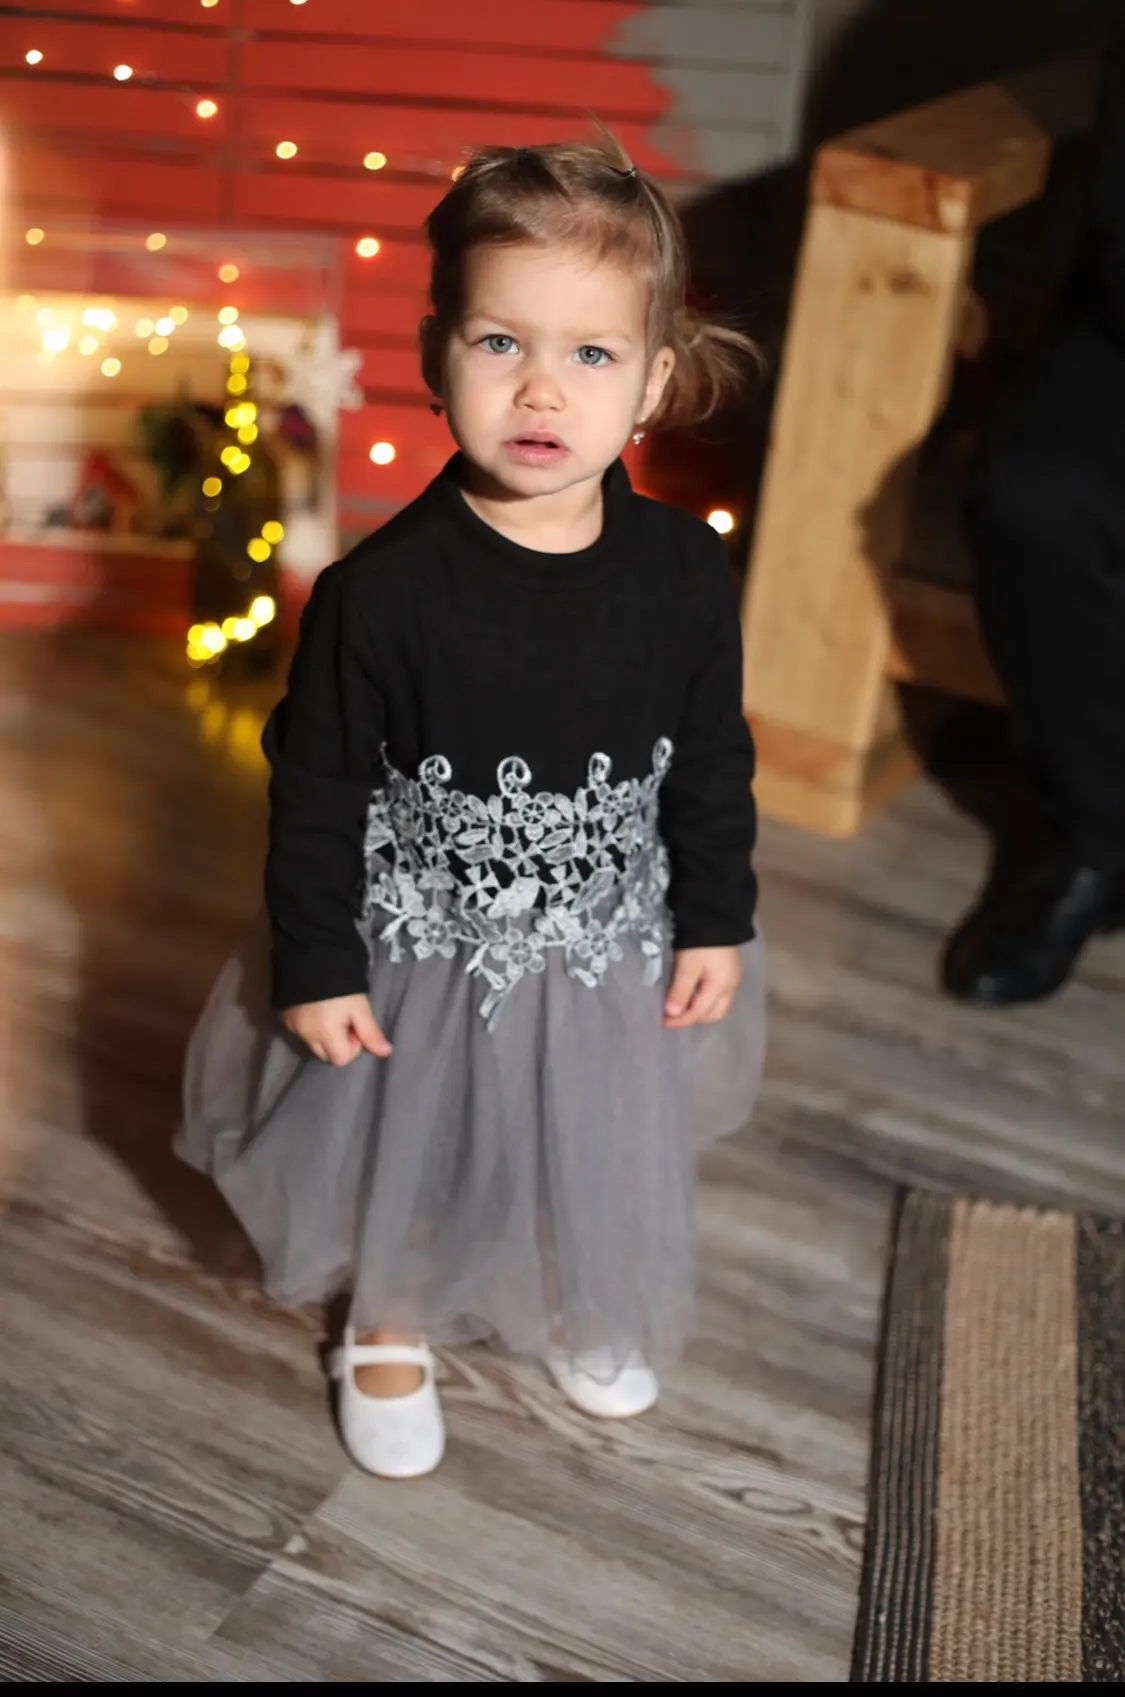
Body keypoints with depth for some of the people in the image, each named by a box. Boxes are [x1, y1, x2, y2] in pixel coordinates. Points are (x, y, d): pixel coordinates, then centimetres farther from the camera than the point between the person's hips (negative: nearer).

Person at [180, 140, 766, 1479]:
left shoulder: (685, 572, -16)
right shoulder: (384, 590, -25)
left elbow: (713, 764, -2)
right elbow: (316, 790, -14)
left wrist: (715, 922, 3)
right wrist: (316, 967, -10)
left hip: (613, 955, 3)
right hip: (421, 957, -2)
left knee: (599, 1163, 26)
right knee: (404, 1159, 21)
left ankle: (581, 1311, 58)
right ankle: (389, 1329, 53)